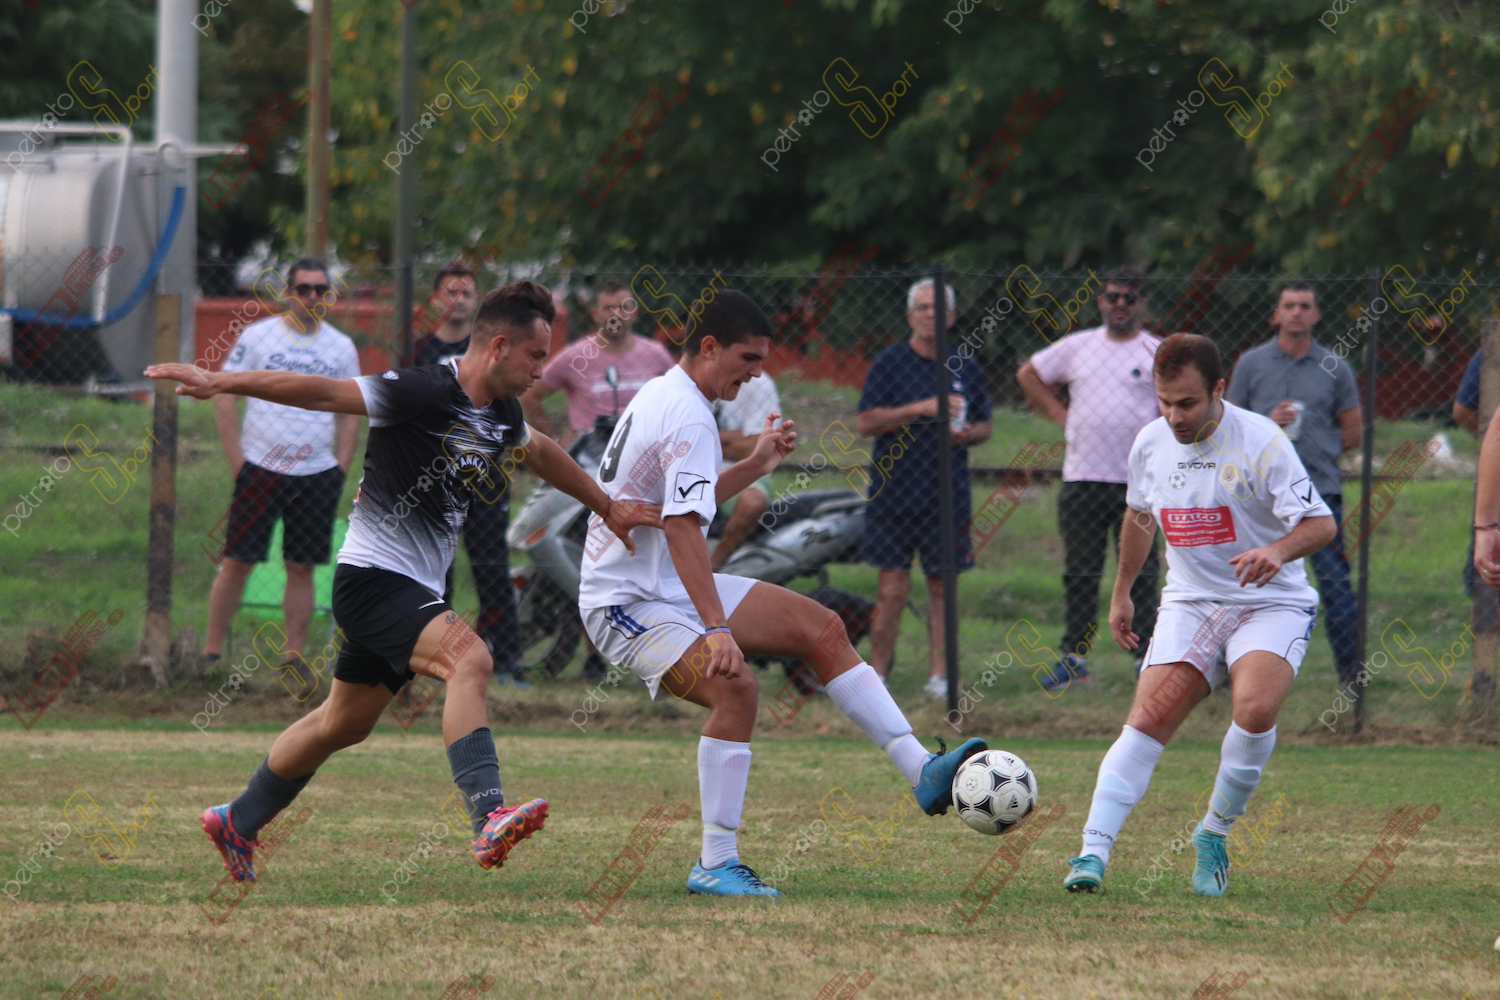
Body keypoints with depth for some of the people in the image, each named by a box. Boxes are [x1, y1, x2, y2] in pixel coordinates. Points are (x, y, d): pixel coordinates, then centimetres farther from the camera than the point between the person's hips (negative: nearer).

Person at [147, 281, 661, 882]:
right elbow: (323, 393, -22)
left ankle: (236, 824, 36)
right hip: (373, 577, -10)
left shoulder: (501, 415, 8)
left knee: (344, 724, 19)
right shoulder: (424, 393, -18)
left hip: (412, 592, 10)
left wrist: (608, 509, 40)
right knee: (468, 659, -30)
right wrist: (221, 381, -28)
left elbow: (542, 454, 30)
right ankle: (489, 821, -42)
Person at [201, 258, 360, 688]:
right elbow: (224, 398, 0)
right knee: (237, 562, -3)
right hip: (260, 470, -3)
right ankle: (211, 651, 3)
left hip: (317, 475, 3)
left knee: (302, 567, 4)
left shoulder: (342, 348, 8)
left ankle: (295, 655, 10)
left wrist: (340, 470, 4)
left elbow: (350, 414, 14)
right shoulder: (257, 337, -1)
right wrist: (238, 461, -7)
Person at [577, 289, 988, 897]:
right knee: (735, 686, -33)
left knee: (822, 628, 2)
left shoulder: (660, 397, 13)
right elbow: (682, 529, -31)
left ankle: (921, 773, -1)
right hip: (628, 603, -10)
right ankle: (715, 864, -26)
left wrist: (755, 466, 20)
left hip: (671, 589, 10)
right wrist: (718, 628, -38)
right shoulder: (689, 418, -19)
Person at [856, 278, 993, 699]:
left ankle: (940, 675, 7)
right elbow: (865, 422, -6)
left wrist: (966, 434, -4)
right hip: (895, 494, -3)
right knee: (893, 589, -5)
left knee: (943, 585, 3)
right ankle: (877, 673, 3)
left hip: (948, 497, 3)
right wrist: (921, 409, -15)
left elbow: (985, 425, 20)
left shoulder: (965, 368, 12)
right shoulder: (890, 363, 1)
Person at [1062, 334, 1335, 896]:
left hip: (1271, 603, -4)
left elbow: (1322, 523, -17)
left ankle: (1214, 836, -7)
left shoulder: (1259, 442, -16)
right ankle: (1093, 851, -18)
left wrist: (1278, 551, -37)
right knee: (1148, 719, -14)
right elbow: (1139, 516, 22)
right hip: (1190, 602, 4)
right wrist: (1121, 592, 29)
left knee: (1255, 708, -28)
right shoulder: (1151, 443, 2)